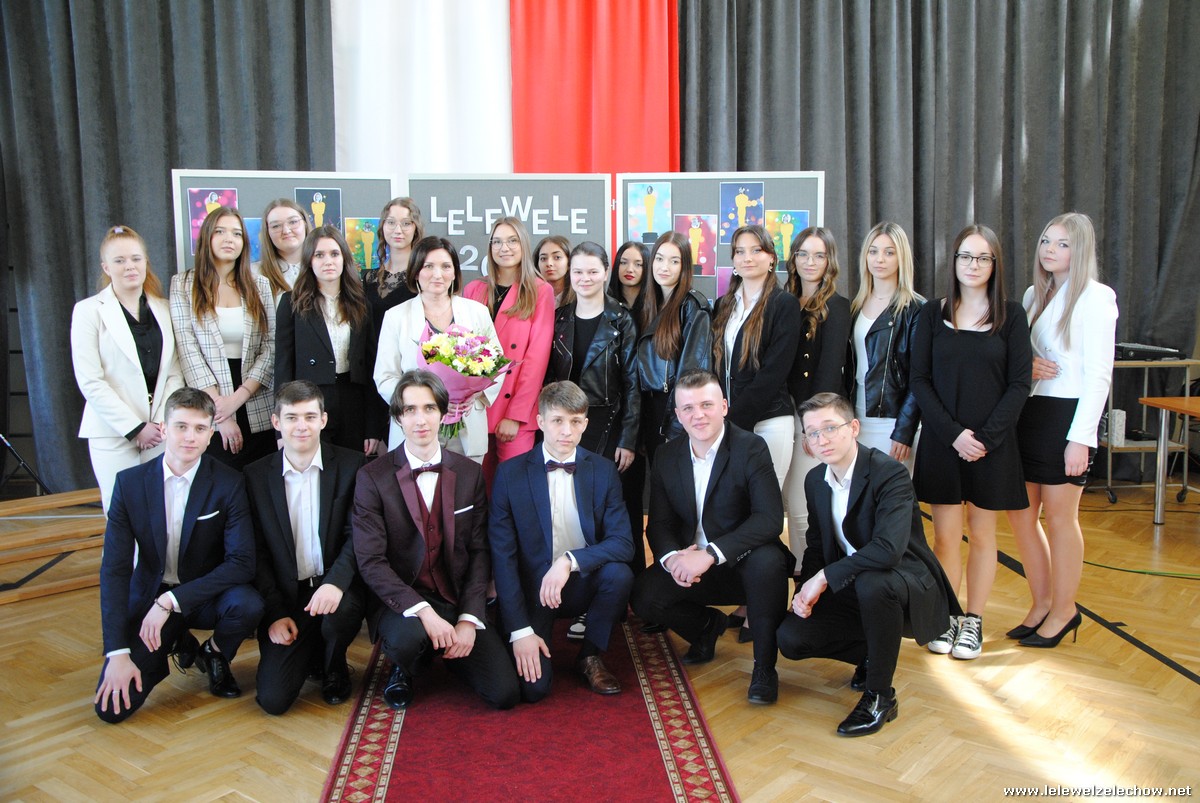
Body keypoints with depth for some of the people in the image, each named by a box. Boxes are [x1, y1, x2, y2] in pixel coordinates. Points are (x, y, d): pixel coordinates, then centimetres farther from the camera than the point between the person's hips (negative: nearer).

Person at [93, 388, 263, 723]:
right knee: (112, 707, -14)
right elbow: (114, 569, -10)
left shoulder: (229, 484, -13)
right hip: (149, 596, 1)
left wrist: (172, 601, -26)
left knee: (248, 605, -34)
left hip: (206, 595, -1)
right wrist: (118, 652, -17)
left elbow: (242, 563, -19)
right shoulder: (130, 483, -9)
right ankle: (178, 643, 16)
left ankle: (214, 654, 2)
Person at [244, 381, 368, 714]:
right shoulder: (256, 475, 4)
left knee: (341, 611, -37)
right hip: (286, 594, 1)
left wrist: (336, 582, -27)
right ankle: (308, 652, 23)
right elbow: (257, 552, 4)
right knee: (273, 699, -13)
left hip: (337, 586, -1)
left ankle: (334, 669, 1)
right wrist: (275, 613, -6)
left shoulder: (351, 465, -2)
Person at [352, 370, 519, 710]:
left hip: (457, 599, 3)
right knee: (408, 637, -38)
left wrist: (469, 618, -11)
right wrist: (423, 612, -25)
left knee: (505, 693, -12)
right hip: (400, 601, -3)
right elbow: (371, 562, -13)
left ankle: (447, 653, 20)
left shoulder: (469, 473, 3)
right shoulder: (373, 478, -7)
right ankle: (402, 669, 1)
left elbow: (479, 551, 2)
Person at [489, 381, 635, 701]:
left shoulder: (603, 471, -2)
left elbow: (623, 542, -11)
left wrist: (570, 561, -29)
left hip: (583, 583, 2)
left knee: (619, 573, -30)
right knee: (533, 687, -21)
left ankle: (590, 657, -3)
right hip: (531, 588, -2)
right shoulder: (510, 473, -8)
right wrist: (519, 630, -17)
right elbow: (502, 555, -10)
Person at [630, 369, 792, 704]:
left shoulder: (751, 448, -14)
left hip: (744, 563, -4)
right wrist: (671, 557, -22)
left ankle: (764, 665, -15)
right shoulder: (667, 457, 2)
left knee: (768, 560, -37)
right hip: (691, 564, 4)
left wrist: (710, 554, -34)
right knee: (644, 596, -21)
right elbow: (659, 523, 2)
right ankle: (708, 625, 13)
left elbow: (770, 517, -25)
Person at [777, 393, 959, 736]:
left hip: (910, 588, -6)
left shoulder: (889, 473, -22)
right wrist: (806, 589, -10)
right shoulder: (815, 480, 2)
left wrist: (825, 577, -28)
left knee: (871, 582, -40)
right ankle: (872, 654, 16)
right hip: (852, 591, 7)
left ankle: (880, 695, -18)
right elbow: (816, 546, 9)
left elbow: (889, 548, -36)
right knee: (790, 637, -13)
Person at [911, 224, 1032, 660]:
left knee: (982, 534, 8)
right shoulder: (933, 314, 4)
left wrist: (986, 436, -13)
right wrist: (953, 433, -12)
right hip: (941, 441, 1)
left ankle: (973, 622, 20)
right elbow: (920, 380, -1)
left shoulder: (1010, 314, 1)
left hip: (992, 443, 0)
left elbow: (1019, 384, -2)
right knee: (946, 536, 3)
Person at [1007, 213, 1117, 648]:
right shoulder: (1034, 294, 13)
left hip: (1066, 415, -7)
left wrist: (1081, 438, -17)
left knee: (1058, 515, 2)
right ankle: (1041, 602, 25)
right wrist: (1027, 366, -6)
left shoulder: (1095, 298, -8)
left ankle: (1063, 609, 19)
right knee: (1020, 512, 9)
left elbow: (1098, 374, -13)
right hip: (1028, 412, 7)